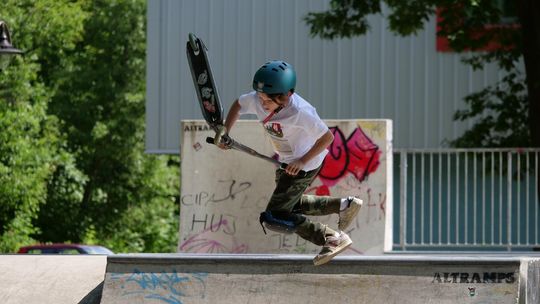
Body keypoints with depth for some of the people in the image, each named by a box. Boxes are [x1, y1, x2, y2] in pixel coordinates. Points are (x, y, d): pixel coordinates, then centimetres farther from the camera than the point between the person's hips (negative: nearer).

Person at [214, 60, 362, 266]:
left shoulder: (298, 112, -34)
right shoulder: (257, 100, -15)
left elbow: (327, 137, -24)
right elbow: (237, 105, 7)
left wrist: (302, 161, -25)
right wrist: (225, 130, -7)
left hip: (305, 165, -9)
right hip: (286, 162, 9)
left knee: (273, 219, -10)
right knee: (289, 204, 28)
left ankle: (332, 238, -7)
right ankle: (344, 205, 32)